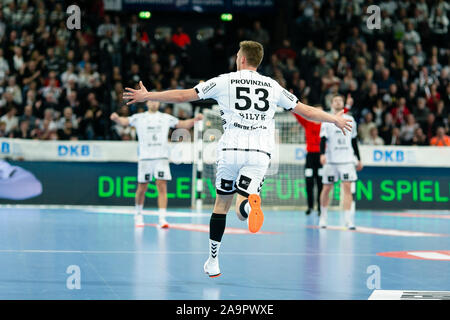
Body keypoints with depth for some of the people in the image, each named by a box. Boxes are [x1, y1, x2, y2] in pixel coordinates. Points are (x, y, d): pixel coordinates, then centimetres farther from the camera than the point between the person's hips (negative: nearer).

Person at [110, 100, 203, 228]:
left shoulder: (166, 118, 11)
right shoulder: (139, 118, 7)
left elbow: (184, 124, 13)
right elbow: (124, 121, -2)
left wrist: (195, 119, -5)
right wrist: (116, 118, -24)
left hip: (161, 157, 1)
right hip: (145, 157, 0)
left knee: (162, 187, -11)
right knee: (142, 188, 5)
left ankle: (162, 218, -15)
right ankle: (138, 215, 28)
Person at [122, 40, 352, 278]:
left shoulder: (225, 81, 6)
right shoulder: (272, 86, 13)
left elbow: (183, 96, 7)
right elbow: (306, 111, 19)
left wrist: (147, 96, 18)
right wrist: (335, 119, 35)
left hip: (231, 149, -1)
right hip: (260, 152, 1)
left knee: (222, 203, 16)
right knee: (241, 212, -2)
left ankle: (213, 261, 20)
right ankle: (250, 204, -40)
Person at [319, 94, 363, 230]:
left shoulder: (350, 120, 11)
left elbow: (354, 141, 18)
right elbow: (323, 139, -5)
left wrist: (359, 159, 18)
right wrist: (322, 154, -22)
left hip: (347, 160, 1)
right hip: (331, 160, -1)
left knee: (347, 187, -10)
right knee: (327, 188, 5)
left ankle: (348, 219, -12)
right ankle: (323, 217, 22)